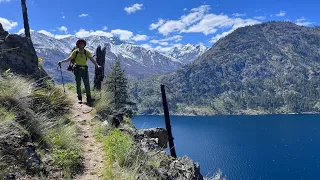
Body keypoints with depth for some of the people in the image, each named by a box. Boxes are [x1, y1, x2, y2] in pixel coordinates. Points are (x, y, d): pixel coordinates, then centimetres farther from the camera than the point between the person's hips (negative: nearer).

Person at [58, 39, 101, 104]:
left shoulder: (87, 52, 6)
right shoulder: (75, 52, 5)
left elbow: (92, 60, -1)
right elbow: (69, 59, 1)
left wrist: (97, 65, -15)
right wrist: (61, 61, -11)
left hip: (84, 69, 0)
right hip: (77, 69, 0)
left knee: (87, 84, -3)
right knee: (78, 84, 5)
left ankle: (89, 98, 2)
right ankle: (79, 98, 13)